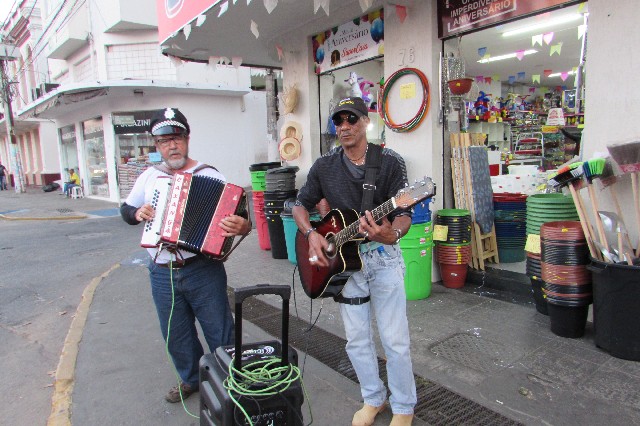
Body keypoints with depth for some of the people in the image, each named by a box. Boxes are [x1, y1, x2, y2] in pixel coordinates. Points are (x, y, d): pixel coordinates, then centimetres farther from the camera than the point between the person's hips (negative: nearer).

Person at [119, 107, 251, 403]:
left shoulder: (208, 175, -7)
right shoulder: (149, 176, 8)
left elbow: (235, 217, -14)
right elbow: (126, 209, 20)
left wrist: (242, 226, -37)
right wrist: (137, 213, -3)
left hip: (203, 271, -4)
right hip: (162, 274, 5)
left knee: (220, 332, 8)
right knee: (176, 336, 20)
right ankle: (191, 379, 42)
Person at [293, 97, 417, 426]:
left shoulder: (390, 162, -8)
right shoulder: (324, 165, 1)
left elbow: (404, 214, -13)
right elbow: (300, 205, 9)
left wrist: (392, 234, -35)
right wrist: (311, 234, -10)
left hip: (383, 256, -3)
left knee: (395, 340, 3)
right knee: (357, 339, 13)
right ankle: (374, 398, 36)